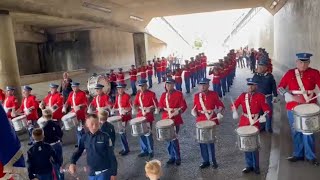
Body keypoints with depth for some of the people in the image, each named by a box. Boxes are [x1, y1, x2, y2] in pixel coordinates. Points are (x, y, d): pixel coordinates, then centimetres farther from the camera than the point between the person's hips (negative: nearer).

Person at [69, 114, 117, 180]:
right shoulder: (84, 138, -2)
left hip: (104, 172, -4)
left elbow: (111, 156, -8)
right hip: (92, 173, 4)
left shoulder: (105, 137, -13)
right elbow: (78, 151, 9)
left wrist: (113, 173, -6)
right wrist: (72, 162, -10)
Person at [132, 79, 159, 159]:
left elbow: (156, 105, -5)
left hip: (148, 117, -5)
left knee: (148, 134, -4)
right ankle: (144, 150, 23)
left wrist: (150, 109, -19)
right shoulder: (138, 94, 9)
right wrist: (139, 108, -9)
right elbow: (135, 105, 11)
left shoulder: (152, 94, -6)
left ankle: (150, 151, 10)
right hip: (140, 116, 5)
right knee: (141, 134, 10)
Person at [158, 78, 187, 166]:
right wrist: (161, 109, -7)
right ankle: (172, 156, 25)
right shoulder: (163, 95, 9)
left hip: (175, 119, -5)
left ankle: (177, 158, 10)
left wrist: (177, 112, -18)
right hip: (166, 119, 5)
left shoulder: (179, 94, -5)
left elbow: (183, 106, -7)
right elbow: (160, 106, 13)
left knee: (173, 138, -7)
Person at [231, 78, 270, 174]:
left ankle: (256, 166, 18)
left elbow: (267, 109, -5)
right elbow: (234, 105, 6)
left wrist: (263, 116, -24)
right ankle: (249, 165, 24)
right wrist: (234, 112, -13)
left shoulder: (261, 96, -3)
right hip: (244, 123, 3)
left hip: (255, 123, -3)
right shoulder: (243, 95, 5)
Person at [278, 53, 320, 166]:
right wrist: (286, 94, -19)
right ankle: (298, 154, 26)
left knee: (308, 132, 1)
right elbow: (280, 87, 1)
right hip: (293, 107, 2)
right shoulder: (290, 73, 2)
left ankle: (310, 156, 17)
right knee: (296, 132, 11)